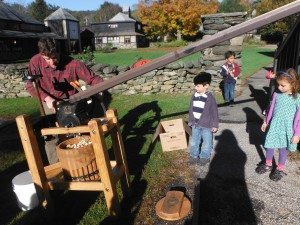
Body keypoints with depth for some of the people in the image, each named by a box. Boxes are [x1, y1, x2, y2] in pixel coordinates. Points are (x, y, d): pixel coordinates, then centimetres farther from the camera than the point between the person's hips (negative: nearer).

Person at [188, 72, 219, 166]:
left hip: (206, 125, -4)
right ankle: (194, 155, 34)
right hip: (195, 124, 5)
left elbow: (214, 112, -11)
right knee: (194, 141, 16)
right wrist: (190, 121, 12)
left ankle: (205, 157, 32)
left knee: (207, 142, 12)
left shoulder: (210, 97, -17)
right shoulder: (194, 95, -2)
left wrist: (215, 125, -8)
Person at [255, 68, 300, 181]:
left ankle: (280, 169, 36)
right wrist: (266, 122, 15)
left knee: (283, 149, 13)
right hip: (274, 126, 3)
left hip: (286, 129, -3)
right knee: (269, 146, 14)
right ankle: (268, 165, 38)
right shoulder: (276, 94, -6)